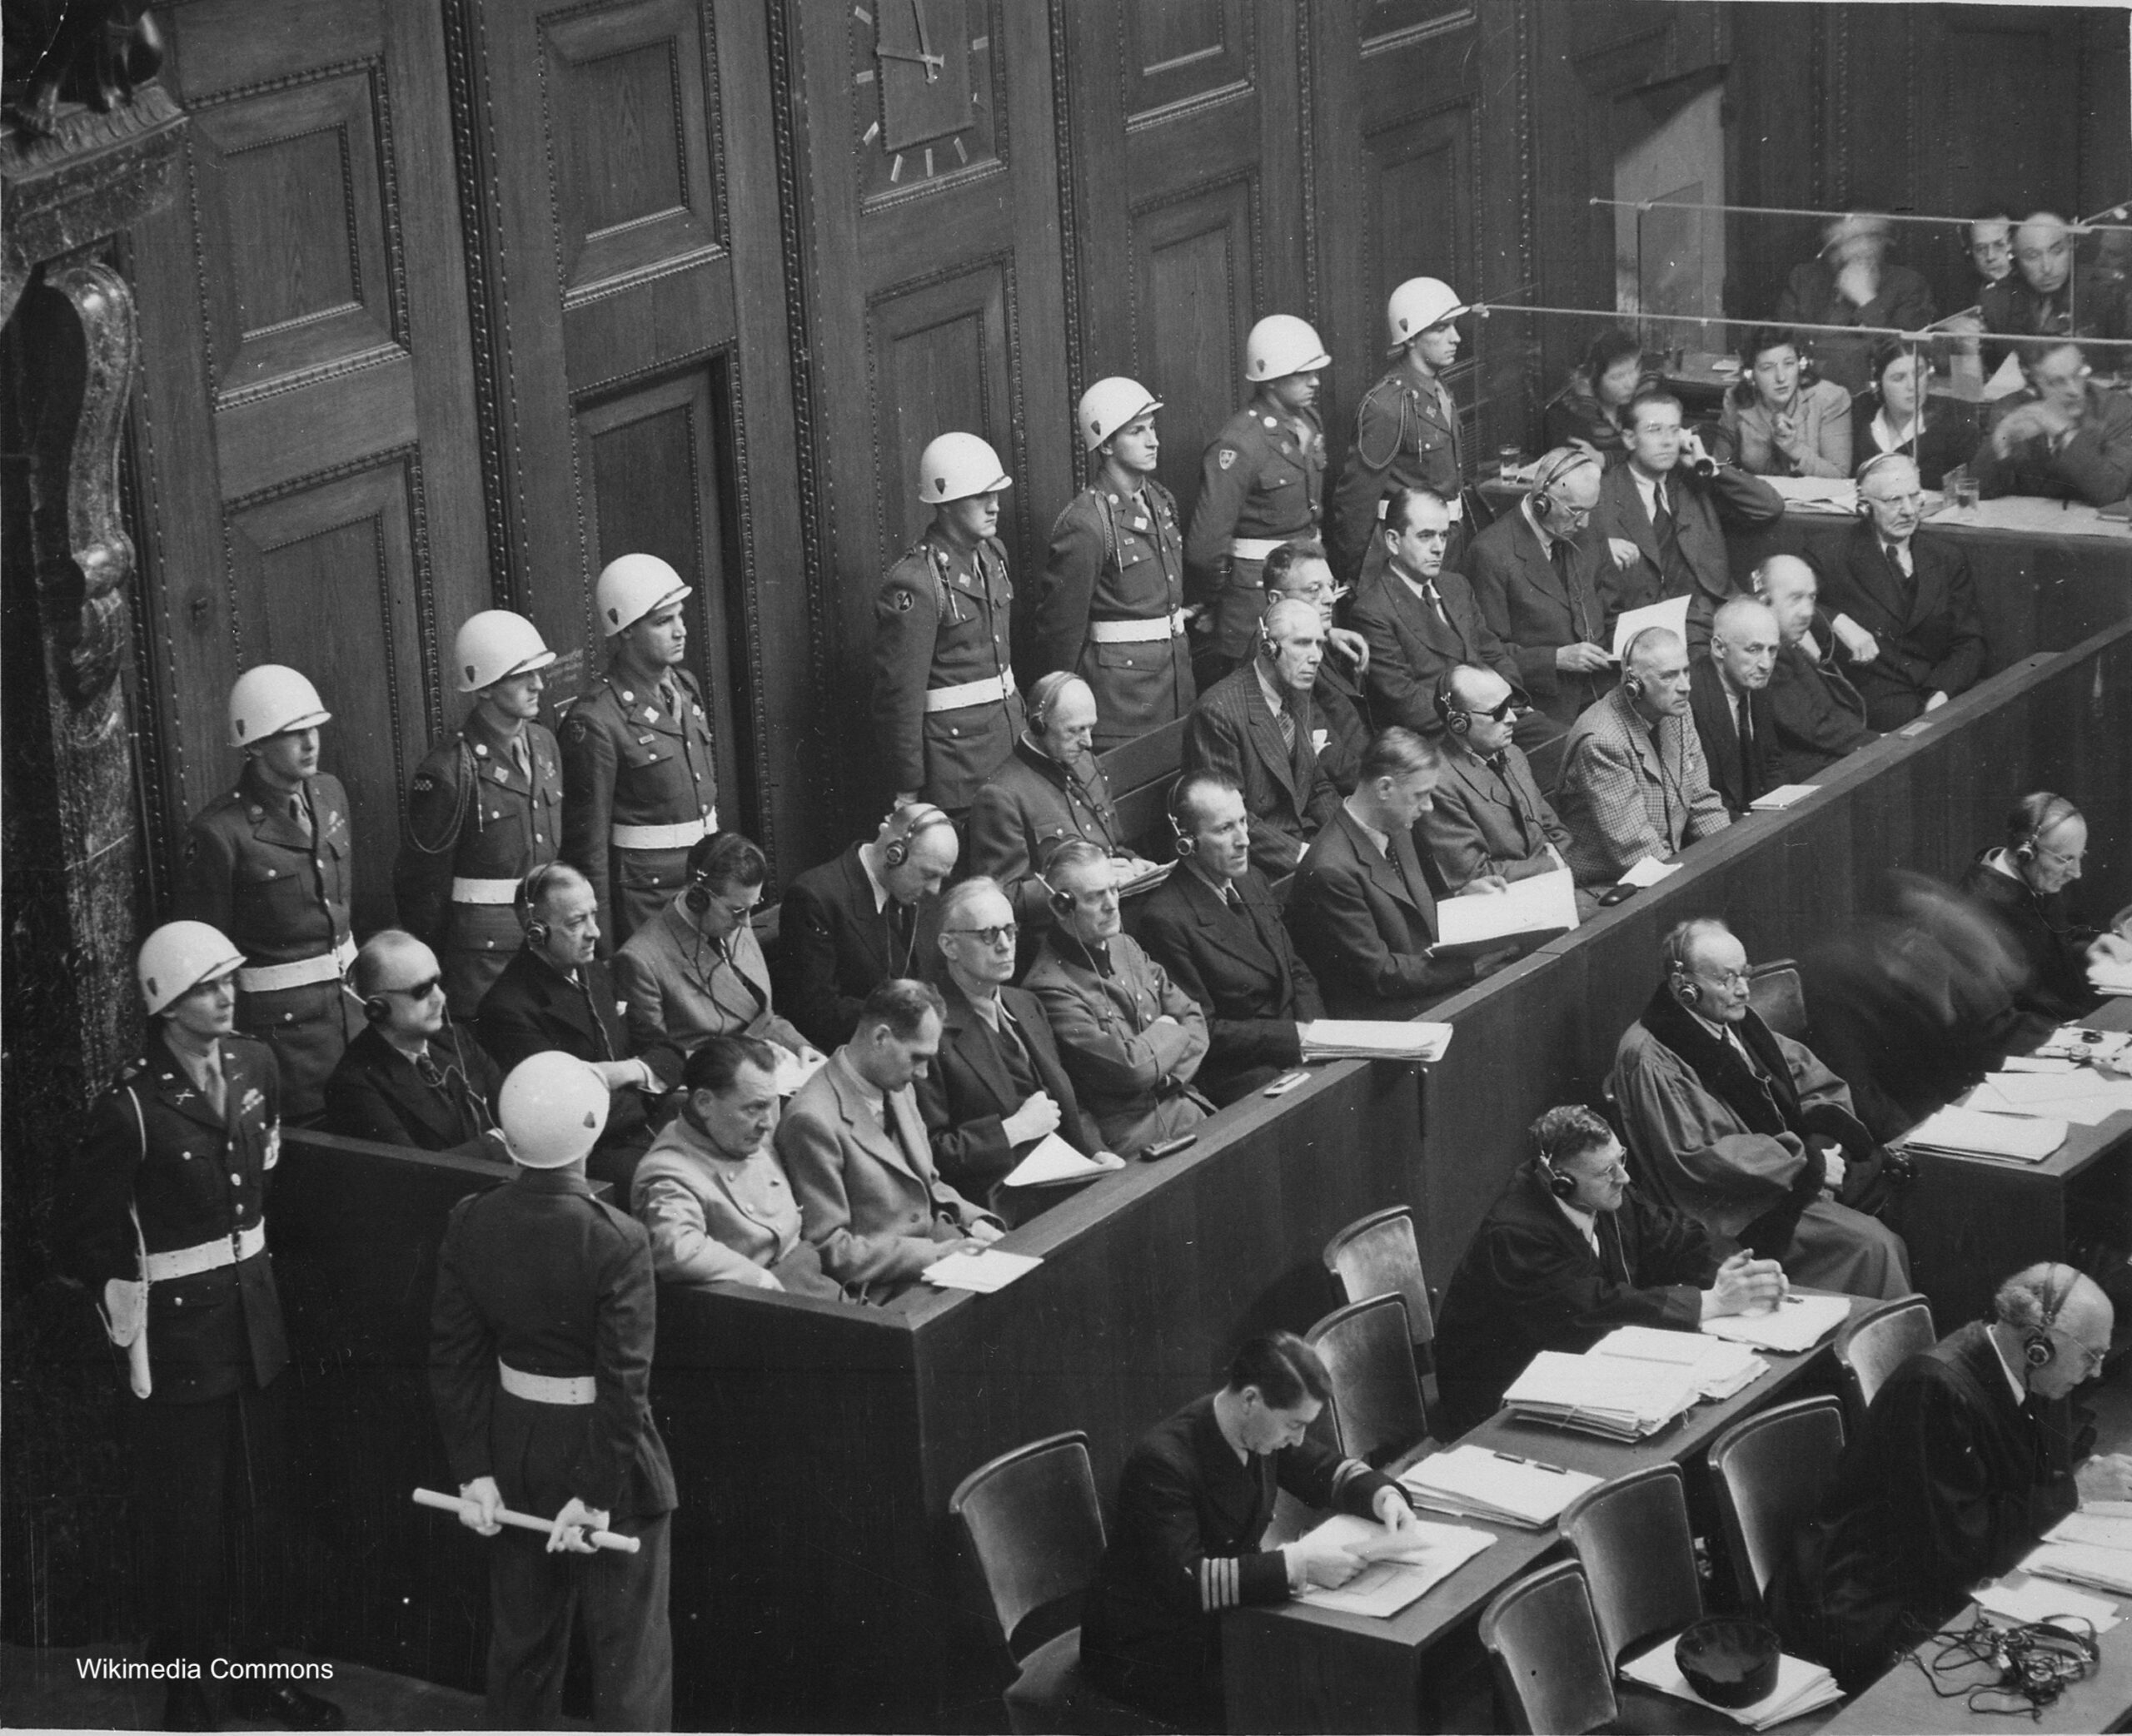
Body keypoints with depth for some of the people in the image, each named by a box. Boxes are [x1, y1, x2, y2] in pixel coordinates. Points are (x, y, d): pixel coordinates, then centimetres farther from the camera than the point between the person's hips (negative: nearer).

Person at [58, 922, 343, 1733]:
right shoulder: (133, 1106, -20)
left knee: (264, 1506, 15)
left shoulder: (256, 1066, -1)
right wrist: (128, 1313, -4)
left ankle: (257, 1668, 31)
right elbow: (82, 1232, -11)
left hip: (255, 1316, 6)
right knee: (187, 1523, 5)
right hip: (176, 1332, -6)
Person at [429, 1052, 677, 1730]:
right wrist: (594, 1496, -13)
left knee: (521, 1642, 21)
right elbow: (624, 1385, -21)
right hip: (599, 1457, -5)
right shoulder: (615, 1241, -23)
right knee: (629, 1653, 8)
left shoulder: (470, 1225, -8)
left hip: (515, 1451, 5)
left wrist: (474, 1471, 3)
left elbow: (453, 1358, -3)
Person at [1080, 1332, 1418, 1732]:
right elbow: (1183, 1582, -36)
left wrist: (1383, 1496, -7)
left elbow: (1328, 1472, 14)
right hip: (1148, 1652, -8)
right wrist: (1296, 1566, -39)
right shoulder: (1163, 1461, -29)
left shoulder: (1261, 1430, -4)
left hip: (1225, 1616, 8)